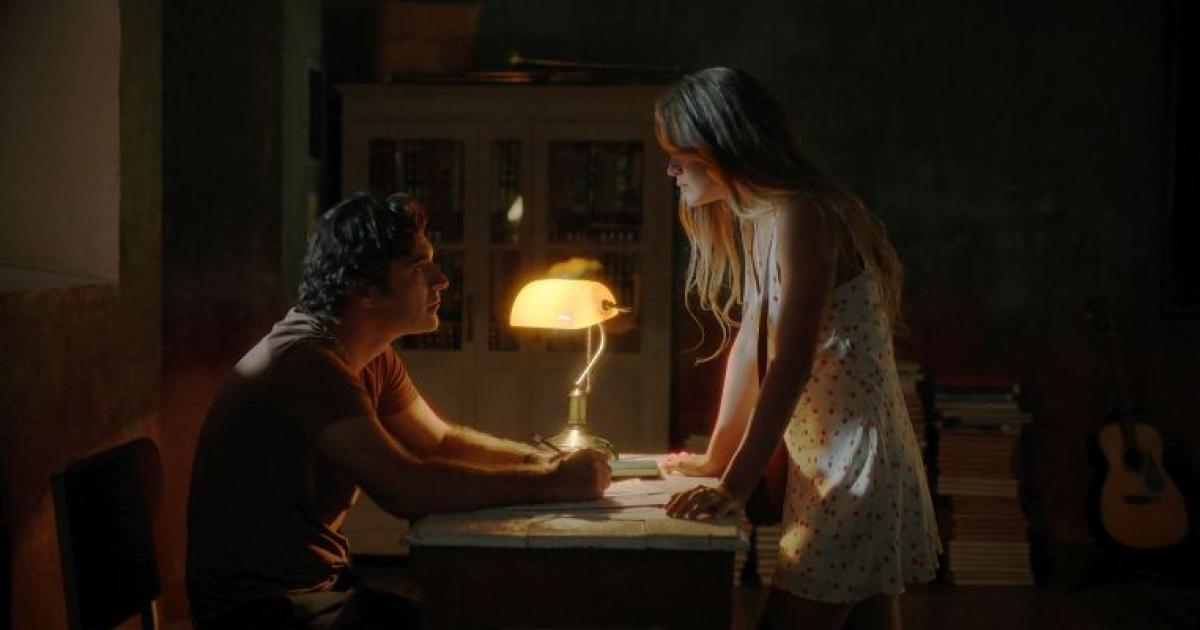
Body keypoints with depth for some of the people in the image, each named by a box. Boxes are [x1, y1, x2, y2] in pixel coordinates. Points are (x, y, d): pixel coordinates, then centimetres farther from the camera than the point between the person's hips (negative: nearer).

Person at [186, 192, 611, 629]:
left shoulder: (375, 359, 5)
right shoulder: (305, 361, -24)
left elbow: (439, 440, 15)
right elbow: (406, 488, -30)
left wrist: (541, 461, -2)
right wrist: (552, 483, -23)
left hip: (322, 583, 8)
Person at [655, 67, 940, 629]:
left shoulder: (800, 215, -16)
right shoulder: (757, 221, 13)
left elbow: (790, 366, -23)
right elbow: (750, 344, 18)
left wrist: (735, 487, -25)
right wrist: (716, 458, 22)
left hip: (856, 460, -9)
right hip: (826, 459, 9)